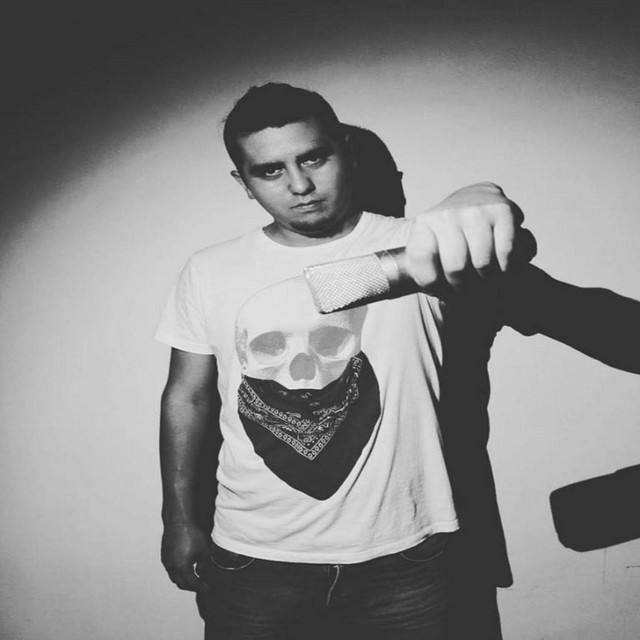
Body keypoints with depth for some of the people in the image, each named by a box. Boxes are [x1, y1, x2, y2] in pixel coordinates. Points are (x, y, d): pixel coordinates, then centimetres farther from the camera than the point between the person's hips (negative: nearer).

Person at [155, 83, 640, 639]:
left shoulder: (422, 249, -9)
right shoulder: (208, 274, 1)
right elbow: (188, 397, 8)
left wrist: (484, 209, -47)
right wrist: (180, 520, 9)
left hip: (411, 558, -1)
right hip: (254, 561, 2)